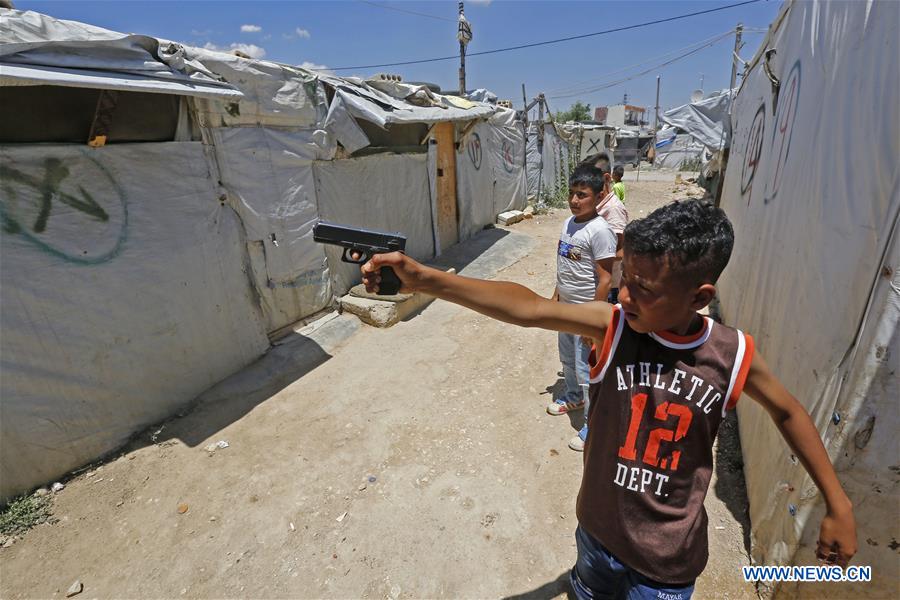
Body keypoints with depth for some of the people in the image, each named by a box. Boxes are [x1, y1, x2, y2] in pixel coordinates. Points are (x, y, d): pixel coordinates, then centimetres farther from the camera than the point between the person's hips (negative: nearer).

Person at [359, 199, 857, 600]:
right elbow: (527, 308, -36)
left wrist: (837, 503, 8)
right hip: (598, 529, 1)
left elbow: (787, 411, 2)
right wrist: (427, 280, -47)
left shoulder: (733, 356, -17)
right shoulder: (612, 326, -22)